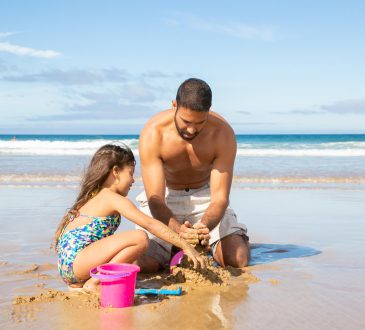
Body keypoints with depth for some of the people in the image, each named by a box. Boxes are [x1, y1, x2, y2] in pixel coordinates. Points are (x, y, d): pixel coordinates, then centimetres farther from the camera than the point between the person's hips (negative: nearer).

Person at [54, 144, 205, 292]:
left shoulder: (95, 196, 22)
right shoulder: (114, 199, -6)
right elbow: (150, 224, -11)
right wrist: (185, 246, -9)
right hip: (76, 259, -10)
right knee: (140, 238, -18)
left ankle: (80, 282, 8)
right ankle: (94, 282, -15)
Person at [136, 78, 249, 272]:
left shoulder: (223, 134, -25)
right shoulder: (152, 133, -29)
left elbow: (220, 197, -25)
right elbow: (155, 200, -30)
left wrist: (205, 226, -47)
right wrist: (178, 230, -51)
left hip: (206, 194, 1)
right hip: (165, 197, 0)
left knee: (238, 260, -17)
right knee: (144, 263, -20)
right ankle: (173, 248, 15)